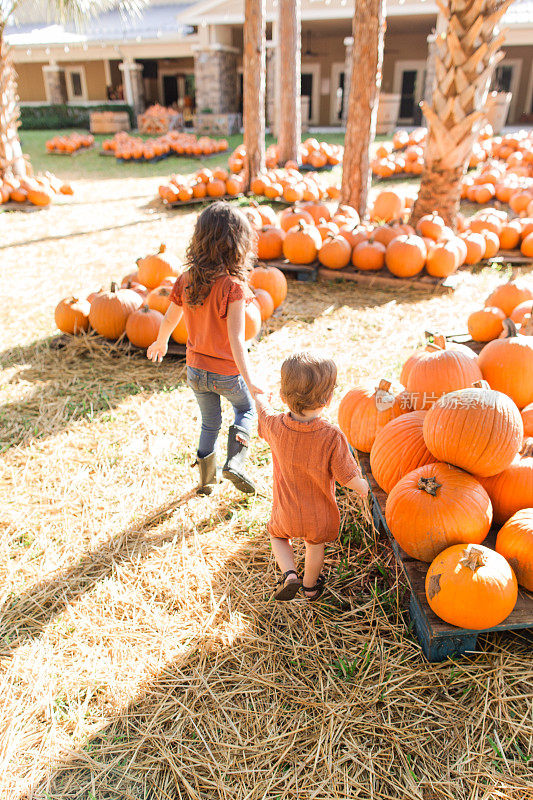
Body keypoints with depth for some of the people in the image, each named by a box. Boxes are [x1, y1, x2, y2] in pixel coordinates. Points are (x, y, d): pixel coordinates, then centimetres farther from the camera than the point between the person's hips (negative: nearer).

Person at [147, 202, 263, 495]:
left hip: (196, 371, 4)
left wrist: (160, 343, 26)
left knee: (210, 422, 24)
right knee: (246, 409, 25)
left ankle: (206, 480, 33)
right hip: (227, 373, -4)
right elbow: (235, 339, -29)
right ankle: (234, 462, 9)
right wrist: (249, 380, -28)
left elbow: (169, 320, 6)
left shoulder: (185, 280, -7)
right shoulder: (233, 286, -23)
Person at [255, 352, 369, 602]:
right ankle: (310, 586, 50)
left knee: (277, 536, 31)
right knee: (315, 545, 29)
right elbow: (347, 477, -23)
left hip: (286, 512, 1)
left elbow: (261, 405, 1)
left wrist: (257, 393, 25)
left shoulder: (275, 426, -23)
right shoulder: (332, 436, -32)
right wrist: (362, 486, 1)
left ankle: (289, 574, 11)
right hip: (319, 514, 0)